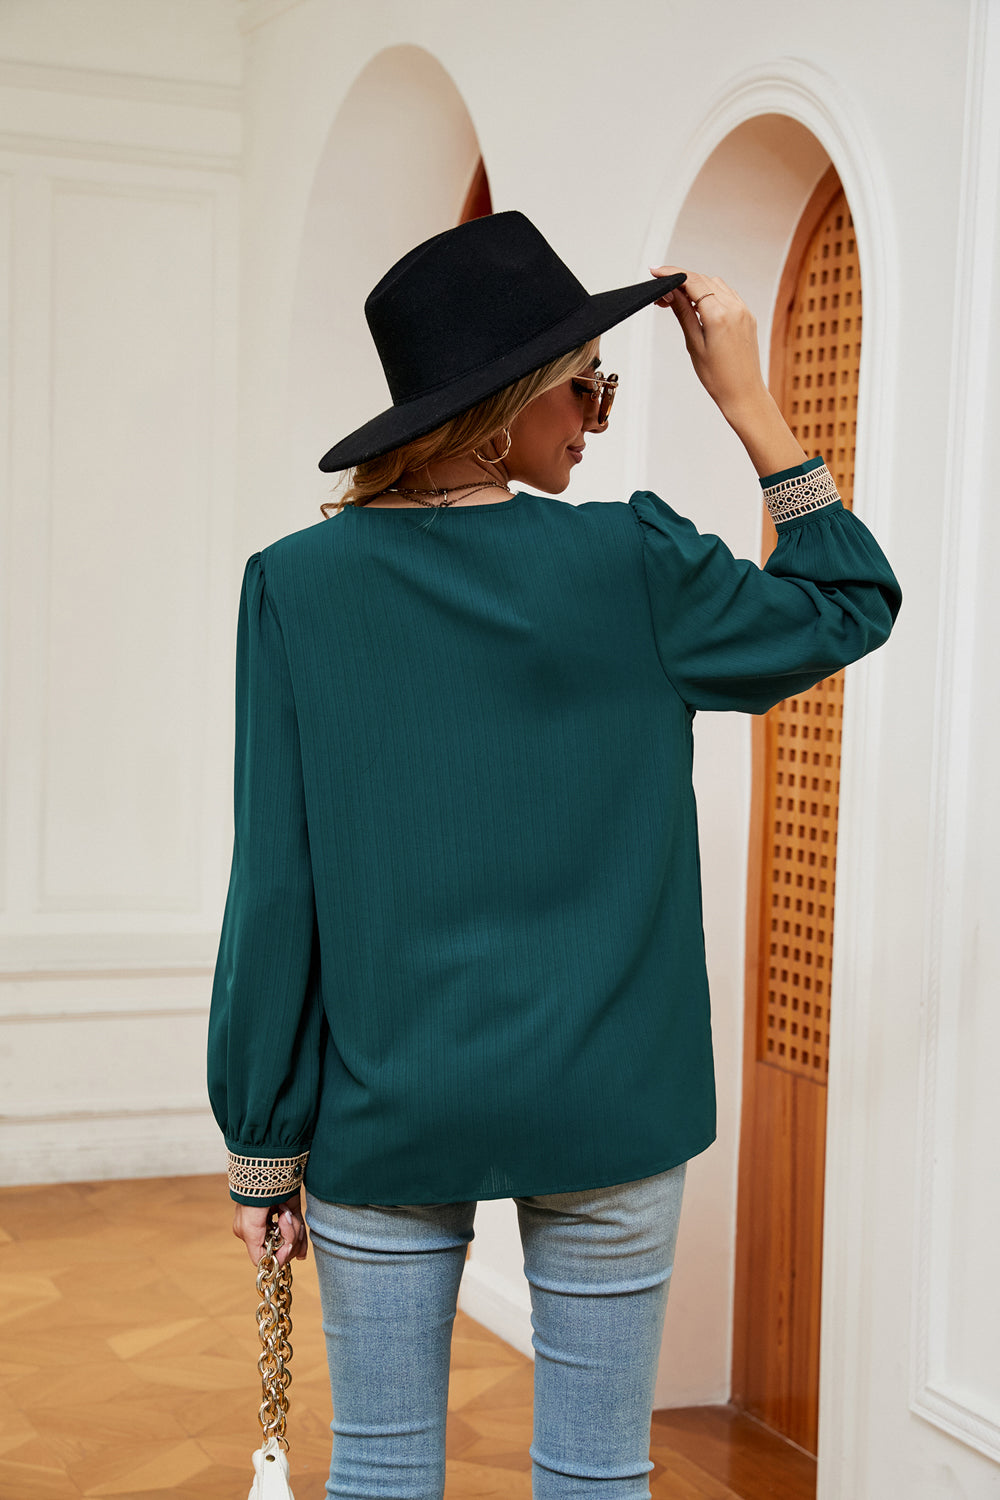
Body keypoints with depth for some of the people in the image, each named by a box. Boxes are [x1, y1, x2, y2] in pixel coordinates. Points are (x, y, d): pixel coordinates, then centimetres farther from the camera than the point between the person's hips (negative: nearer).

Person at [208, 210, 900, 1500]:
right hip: (603, 1107, -1)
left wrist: (262, 1141, 3)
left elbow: (275, 886, -5)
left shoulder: (299, 586, -5)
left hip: (380, 1115, 1)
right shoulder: (631, 568, -8)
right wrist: (746, 400, 7)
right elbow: (851, 605, 9)